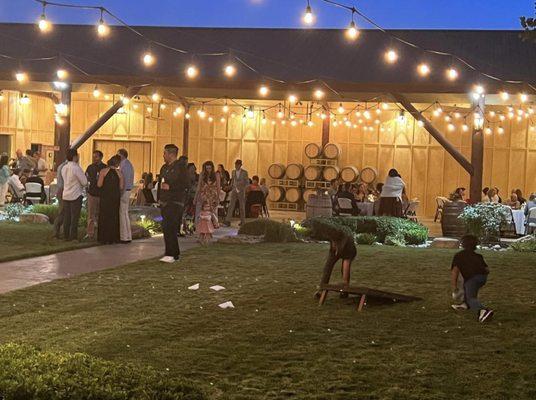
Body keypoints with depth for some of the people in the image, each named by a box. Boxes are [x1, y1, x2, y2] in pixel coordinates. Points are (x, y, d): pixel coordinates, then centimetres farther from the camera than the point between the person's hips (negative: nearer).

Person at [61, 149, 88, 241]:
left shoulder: (64, 168, 7)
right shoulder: (76, 168, -16)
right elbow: (84, 182, -12)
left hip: (66, 195, 7)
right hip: (76, 195, -7)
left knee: (66, 217, 11)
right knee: (74, 217, -2)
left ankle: (66, 236, 14)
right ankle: (73, 237, -2)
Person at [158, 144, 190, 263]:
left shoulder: (181, 166, -7)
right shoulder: (164, 167, 18)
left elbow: (186, 184, -14)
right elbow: (160, 183, 26)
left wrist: (170, 186, -17)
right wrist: (159, 198, 16)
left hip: (175, 203, -8)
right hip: (164, 203, 8)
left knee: (169, 228, -16)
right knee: (167, 229, 9)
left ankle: (170, 254, -16)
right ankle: (175, 253, 17)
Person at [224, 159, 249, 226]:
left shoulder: (244, 172, -3)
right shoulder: (233, 172, 10)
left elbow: (247, 182, -3)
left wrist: (241, 187, -13)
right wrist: (231, 188, 12)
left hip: (241, 191, -3)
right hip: (234, 191, 3)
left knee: (242, 206, 5)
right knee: (231, 205, -8)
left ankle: (242, 221, 16)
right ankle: (228, 221, -13)